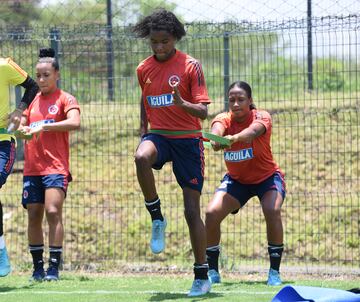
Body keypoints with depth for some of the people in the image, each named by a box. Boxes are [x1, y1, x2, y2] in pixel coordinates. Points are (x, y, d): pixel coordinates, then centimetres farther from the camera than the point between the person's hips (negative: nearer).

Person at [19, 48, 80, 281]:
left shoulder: (65, 99, -1)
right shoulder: (32, 100, 15)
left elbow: (75, 123, -18)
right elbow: (22, 127, 15)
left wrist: (43, 126, -26)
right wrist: (23, 129, -9)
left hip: (56, 167, -5)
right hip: (32, 168, 5)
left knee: (53, 212, -15)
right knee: (33, 216, 3)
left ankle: (54, 266, -14)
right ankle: (37, 267, 9)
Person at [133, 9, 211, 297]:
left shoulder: (191, 66, -6)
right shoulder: (144, 69, 7)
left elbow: (203, 111, -12)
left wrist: (182, 103, -31)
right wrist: (143, 130, 18)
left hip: (188, 139, -3)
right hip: (158, 135, 3)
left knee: (192, 211, -3)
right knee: (141, 158, -36)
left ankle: (202, 276, 6)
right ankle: (157, 219, -16)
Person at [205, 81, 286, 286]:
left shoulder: (262, 117, -21)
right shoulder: (224, 119, -14)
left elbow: (254, 130, -45)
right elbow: (218, 128, -39)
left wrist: (233, 138, -67)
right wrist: (216, 138, -65)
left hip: (267, 177, -3)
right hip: (237, 180, 3)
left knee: (273, 211, -30)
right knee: (212, 213, -16)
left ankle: (275, 272, -17)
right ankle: (213, 271, 0)